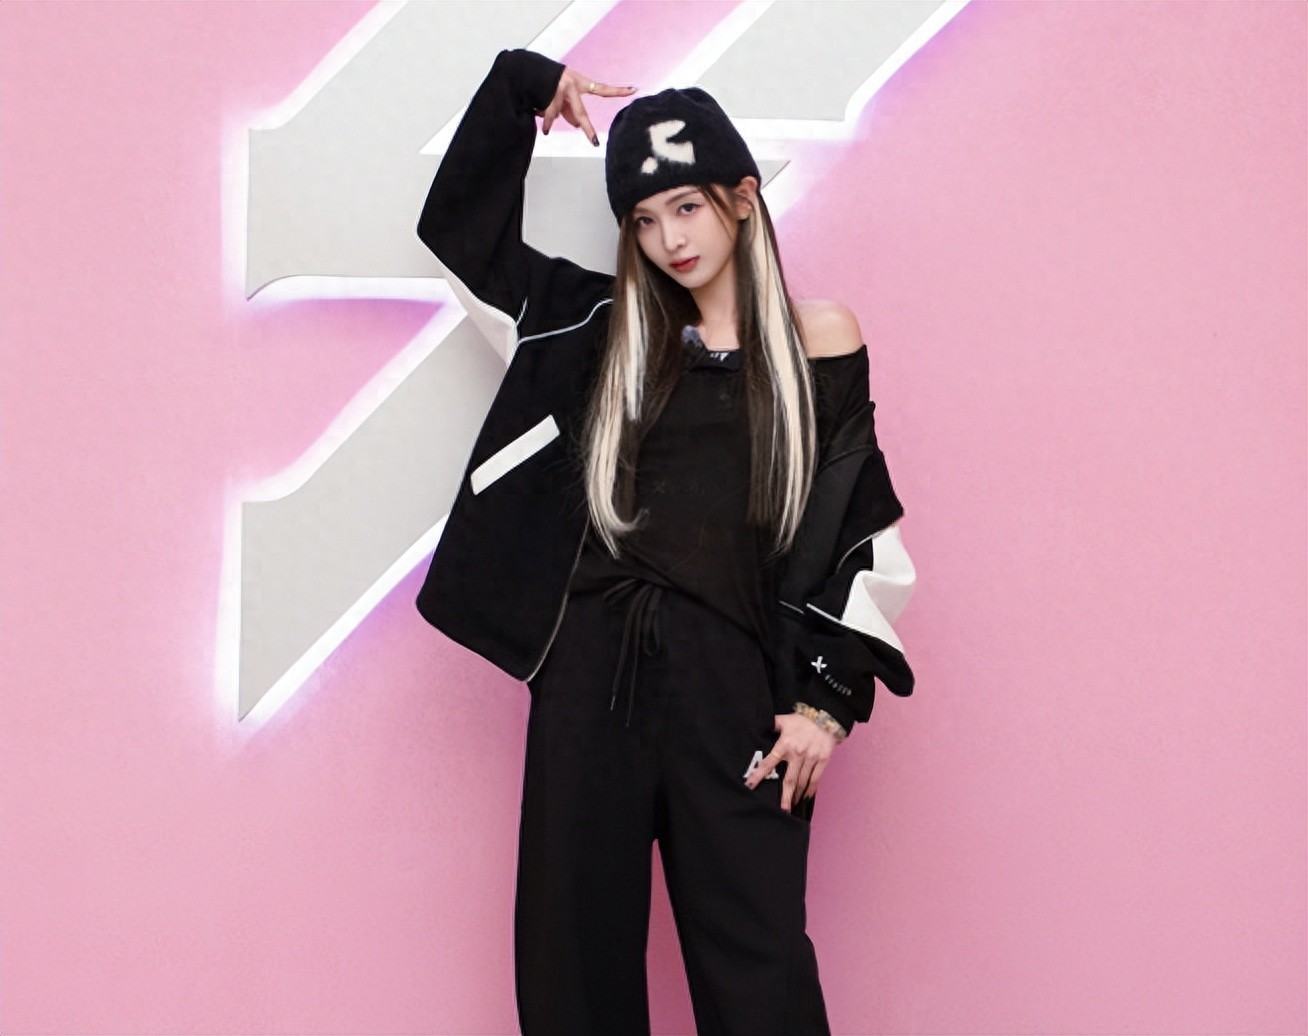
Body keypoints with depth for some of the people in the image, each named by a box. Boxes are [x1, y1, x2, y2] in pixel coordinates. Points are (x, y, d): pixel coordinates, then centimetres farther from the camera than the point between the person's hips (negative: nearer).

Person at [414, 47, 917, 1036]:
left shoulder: (818, 340, 4)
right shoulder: (610, 329, 11)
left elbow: (860, 537, 3)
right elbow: (458, 225, 18)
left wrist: (828, 701, -3)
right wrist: (520, 90, 12)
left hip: (733, 682, -3)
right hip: (591, 669, 3)